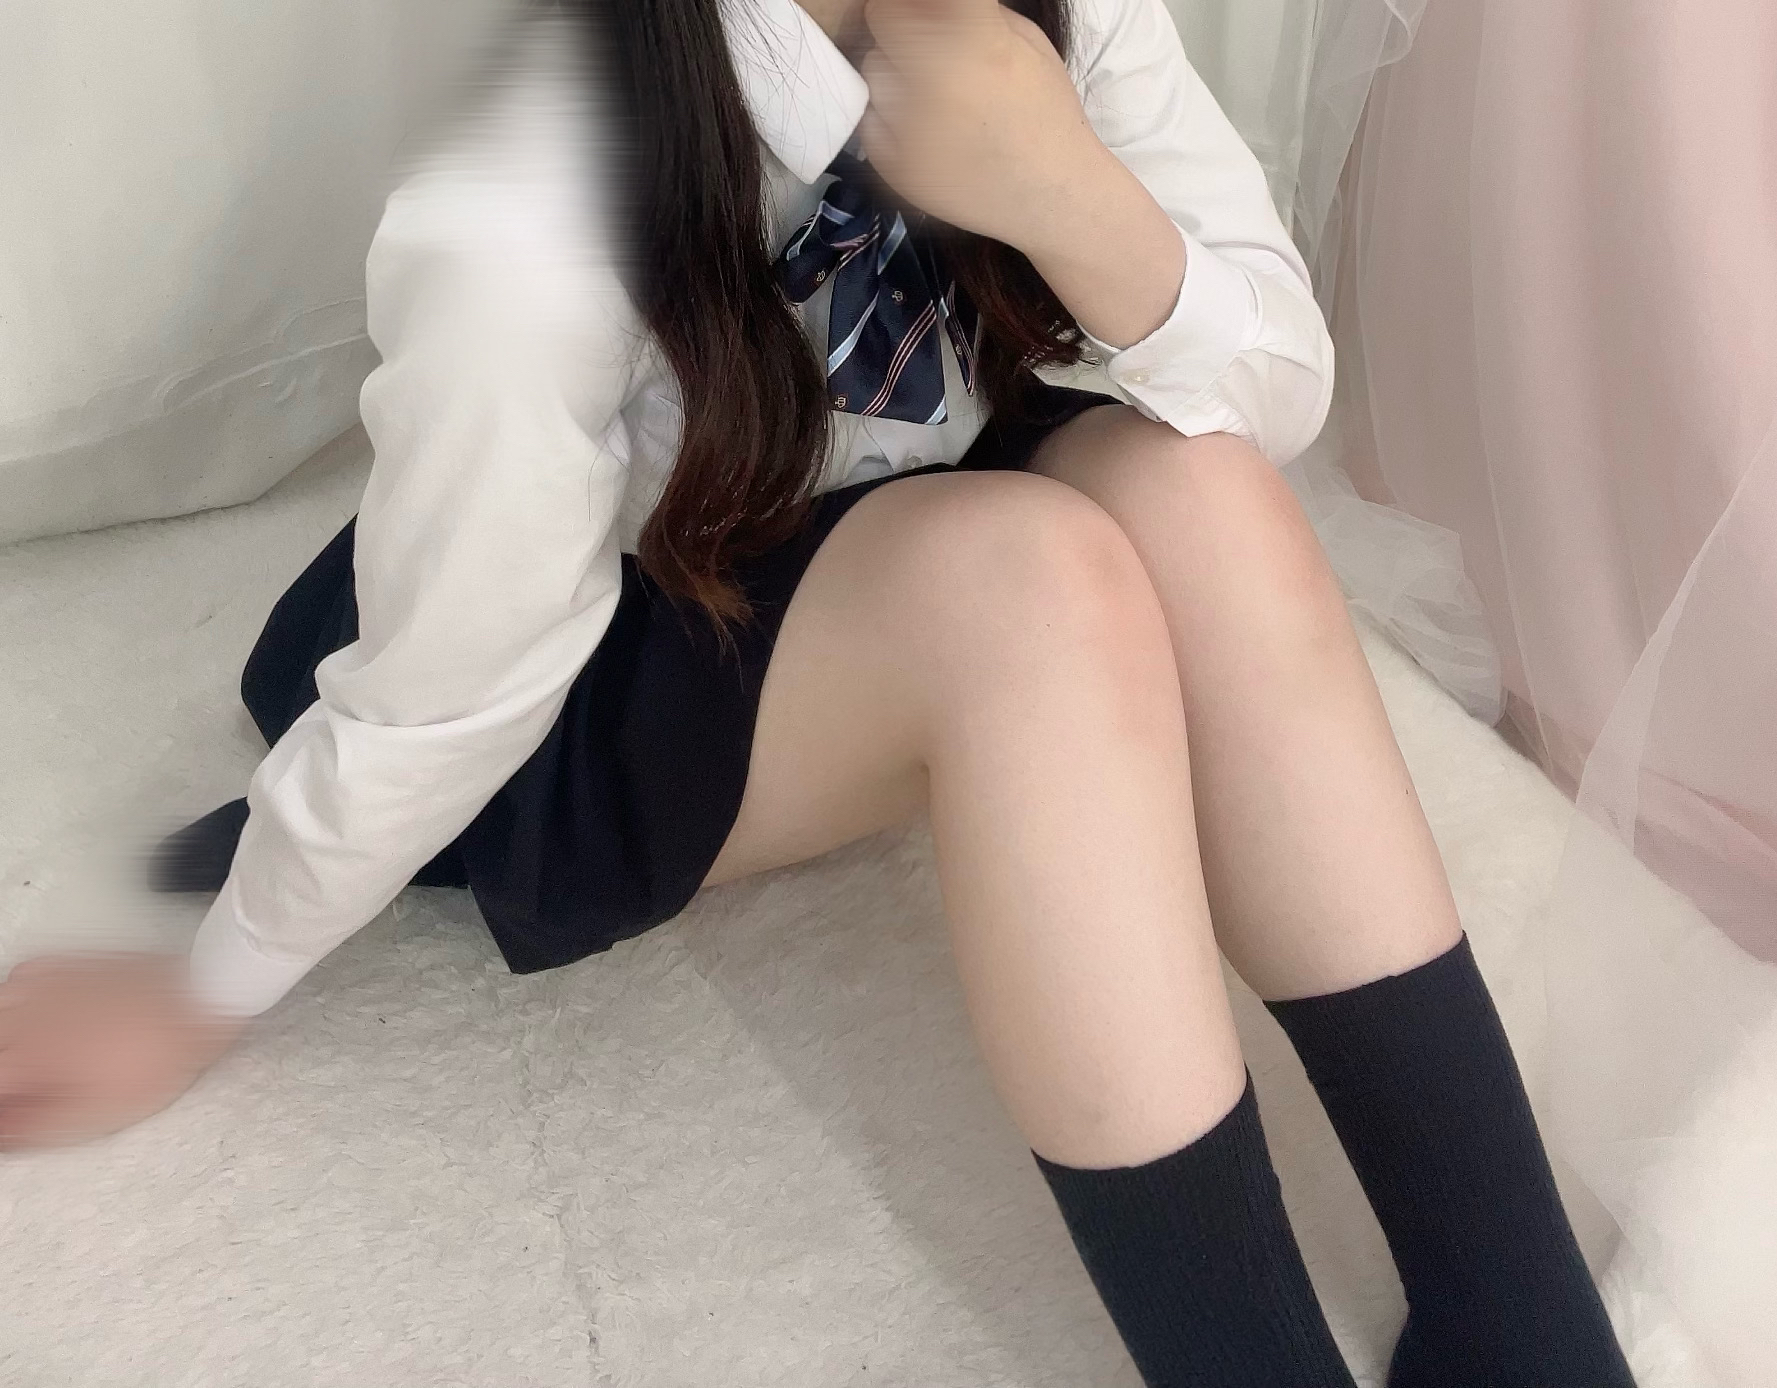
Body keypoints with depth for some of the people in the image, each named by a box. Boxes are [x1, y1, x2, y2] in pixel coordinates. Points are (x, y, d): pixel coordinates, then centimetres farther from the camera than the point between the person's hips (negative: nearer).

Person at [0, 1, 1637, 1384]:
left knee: (1196, 490, -26)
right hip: (595, 719, -4)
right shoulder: (535, 225, -34)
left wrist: (1067, 191, -35)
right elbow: (432, 705, -21)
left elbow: (1286, 389, -16)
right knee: (1035, 573, -33)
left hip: (910, 608, 5)